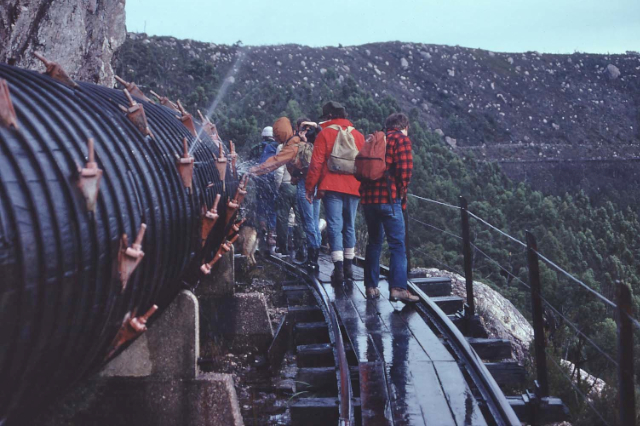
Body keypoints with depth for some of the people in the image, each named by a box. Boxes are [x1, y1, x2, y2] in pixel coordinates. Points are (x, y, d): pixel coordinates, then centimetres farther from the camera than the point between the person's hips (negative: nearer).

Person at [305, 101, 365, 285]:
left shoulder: (325, 134, -1)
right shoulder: (358, 135, 12)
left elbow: (316, 163, -5)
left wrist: (310, 187, -1)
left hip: (331, 188, -4)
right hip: (353, 188, 4)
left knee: (335, 226, -4)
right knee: (349, 226, 13)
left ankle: (338, 269, -13)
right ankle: (348, 267, 18)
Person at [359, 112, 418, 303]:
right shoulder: (402, 139, 0)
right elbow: (405, 168, -12)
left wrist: (366, 192, 16)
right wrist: (402, 192, 0)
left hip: (368, 197, 7)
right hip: (388, 198, -7)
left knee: (374, 242, 16)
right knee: (397, 244, -5)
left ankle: (371, 287, 17)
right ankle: (398, 288, -13)